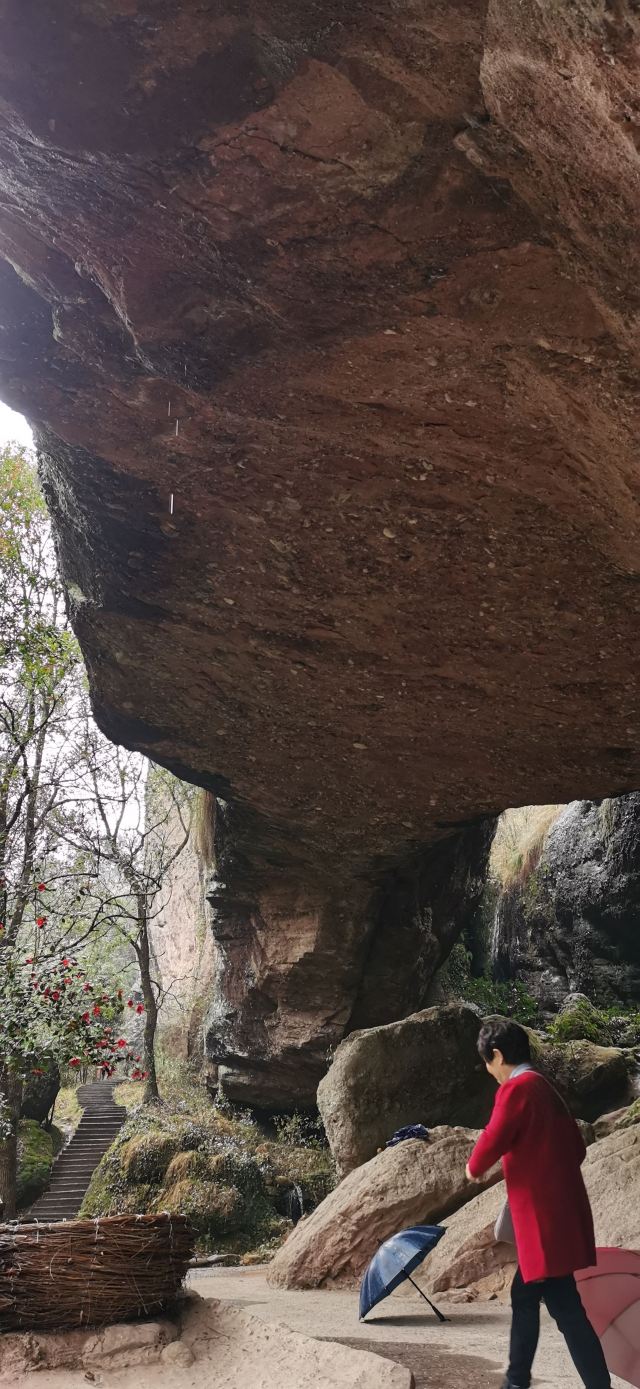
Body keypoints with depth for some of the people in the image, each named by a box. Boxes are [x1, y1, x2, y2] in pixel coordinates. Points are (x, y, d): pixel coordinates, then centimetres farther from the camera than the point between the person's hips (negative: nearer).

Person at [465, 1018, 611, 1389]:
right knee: (525, 1296, 19)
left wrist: (474, 1168, 0)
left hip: (544, 1216, -10)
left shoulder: (516, 1088, -13)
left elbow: (493, 1141, -19)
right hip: (560, 1210, 10)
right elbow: (577, 1149, 18)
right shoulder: (544, 1088, 14)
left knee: (565, 1307, -5)